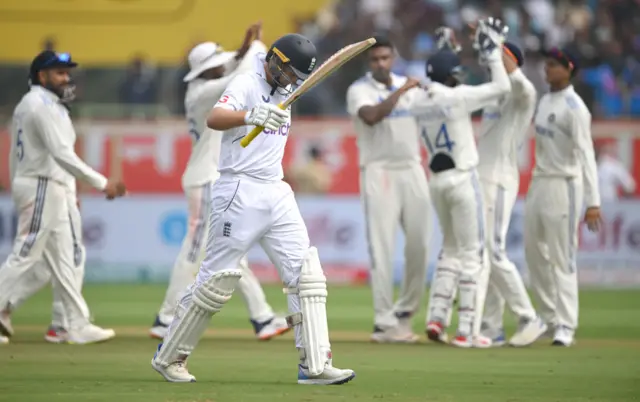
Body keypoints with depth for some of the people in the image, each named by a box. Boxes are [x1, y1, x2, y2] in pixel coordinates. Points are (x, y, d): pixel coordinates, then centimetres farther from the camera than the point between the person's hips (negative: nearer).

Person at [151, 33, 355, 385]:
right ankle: (168, 357, 11)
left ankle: (315, 365, -5)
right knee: (217, 278, -3)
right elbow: (214, 119, -32)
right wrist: (250, 116, -49)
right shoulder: (247, 84, -12)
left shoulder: (283, 91, 14)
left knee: (306, 273, -2)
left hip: (277, 193, 8)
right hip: (240, 193, -8)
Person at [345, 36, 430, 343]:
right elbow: (371, 117, -23)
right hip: (379, 173, -5)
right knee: (382, 249, -8)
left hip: (412, 171, 5)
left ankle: (405, 312, 20)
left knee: (420, 245, 5)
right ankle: (384, 323, -8)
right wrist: (400, 91, -24)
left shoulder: (409, 85, 13)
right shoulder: (359, 90, -4)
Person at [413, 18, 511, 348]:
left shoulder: (419, 103, 4)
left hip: (436, 181, 7)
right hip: (462, 180, -7)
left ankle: (436, 318, 10)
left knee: (451, 248, 20)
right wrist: (492, 53, -2)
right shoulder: (457, 97, -15)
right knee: (472, 252, -1)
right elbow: (502, 87, -12)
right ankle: (466, 331, -2)